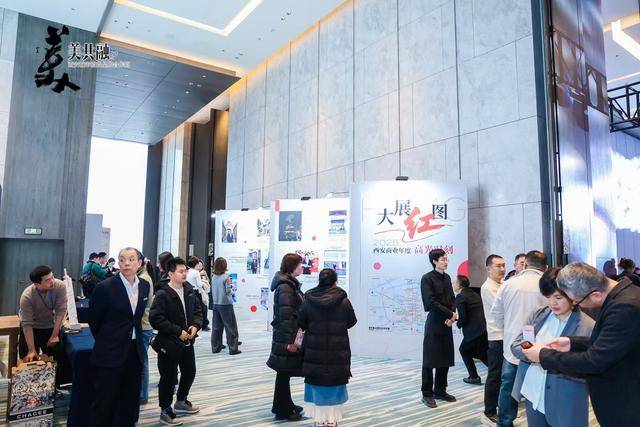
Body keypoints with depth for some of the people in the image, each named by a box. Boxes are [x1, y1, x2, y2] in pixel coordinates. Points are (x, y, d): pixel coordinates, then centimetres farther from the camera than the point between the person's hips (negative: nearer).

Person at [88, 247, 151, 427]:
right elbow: (94, 320, 0)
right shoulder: (105, 287, -14)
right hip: (110, 353, -5)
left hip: (135, 351, 5)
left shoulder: (145, 286, 2)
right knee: (104, 403, 7)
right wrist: (106, 340, 11)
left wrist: (135, 337, 13)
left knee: (130, 401, 16)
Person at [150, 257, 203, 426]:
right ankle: (165, 412, 25)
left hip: (187, 341, 7)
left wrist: (196, 325, -9)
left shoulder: (189, 290, 2)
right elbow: (155, 318, -21)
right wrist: (178, 332, -21)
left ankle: (181, 402, 43)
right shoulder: (162, 294, -17)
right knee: (169, 378, 5)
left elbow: (197, 310, 11)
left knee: (189, 373, 19)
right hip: (169, 344, -7)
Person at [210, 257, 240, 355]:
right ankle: (233, 349, 5)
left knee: (216, 327, 14)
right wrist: (232, 291, 7)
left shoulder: (213, 277, 2)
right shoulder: (226, 276, -14)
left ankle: (215, 347, 21)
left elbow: (212, 290, 9)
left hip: (215, 304, 6)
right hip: (225, 304, -6)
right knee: (230, 327, 2)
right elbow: (228, 291, -13)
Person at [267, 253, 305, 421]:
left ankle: (286, 405, 32)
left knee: (285, 373, 19)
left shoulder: (291, 284, 13)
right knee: (284, 373, 3)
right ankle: (283, 411, 16)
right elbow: (285, 315, -22)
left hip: (292, 336, 10)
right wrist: (289, 341, -22)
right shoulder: (285, 287, -18)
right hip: (287, 338, -10)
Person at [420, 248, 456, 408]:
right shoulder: (427, 278, -9)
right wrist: (451, 314, -11)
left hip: (447, 323, 7)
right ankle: (427, 394, 9)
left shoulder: (447, 277, 12)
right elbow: (431, 302, -15)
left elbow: (452, 299, 13)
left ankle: (440, 391, 25)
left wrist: (452, 315, -5)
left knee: (445, 359, 12)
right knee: (429, 360, 0)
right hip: (434, 322, -7)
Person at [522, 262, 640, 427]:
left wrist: (543, 355, -19)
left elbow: (594, 361, -29)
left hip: (626, 406, -9)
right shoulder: (624, 291, -2)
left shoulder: (625, 308, -32)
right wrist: (573, 343, -2)